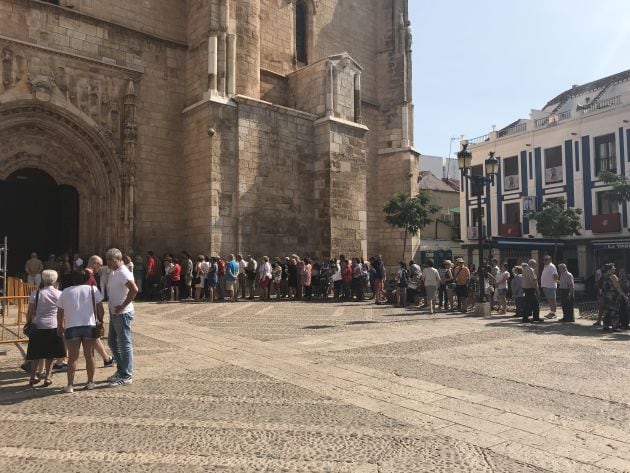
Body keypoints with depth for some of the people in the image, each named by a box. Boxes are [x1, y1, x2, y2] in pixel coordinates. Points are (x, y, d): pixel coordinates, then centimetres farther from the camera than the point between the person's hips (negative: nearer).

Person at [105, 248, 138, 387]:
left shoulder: (123, 273, -18)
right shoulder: (113, 272, 12)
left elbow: (134, 289, -32)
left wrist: (122, 306, -25)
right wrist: (112, 306, 9)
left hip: (122, 314, -10)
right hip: (114, 313, 10)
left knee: (125, 344, -2)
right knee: (112, 342, 18)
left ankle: (126, 376, 7)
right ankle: (121, 371, 31)